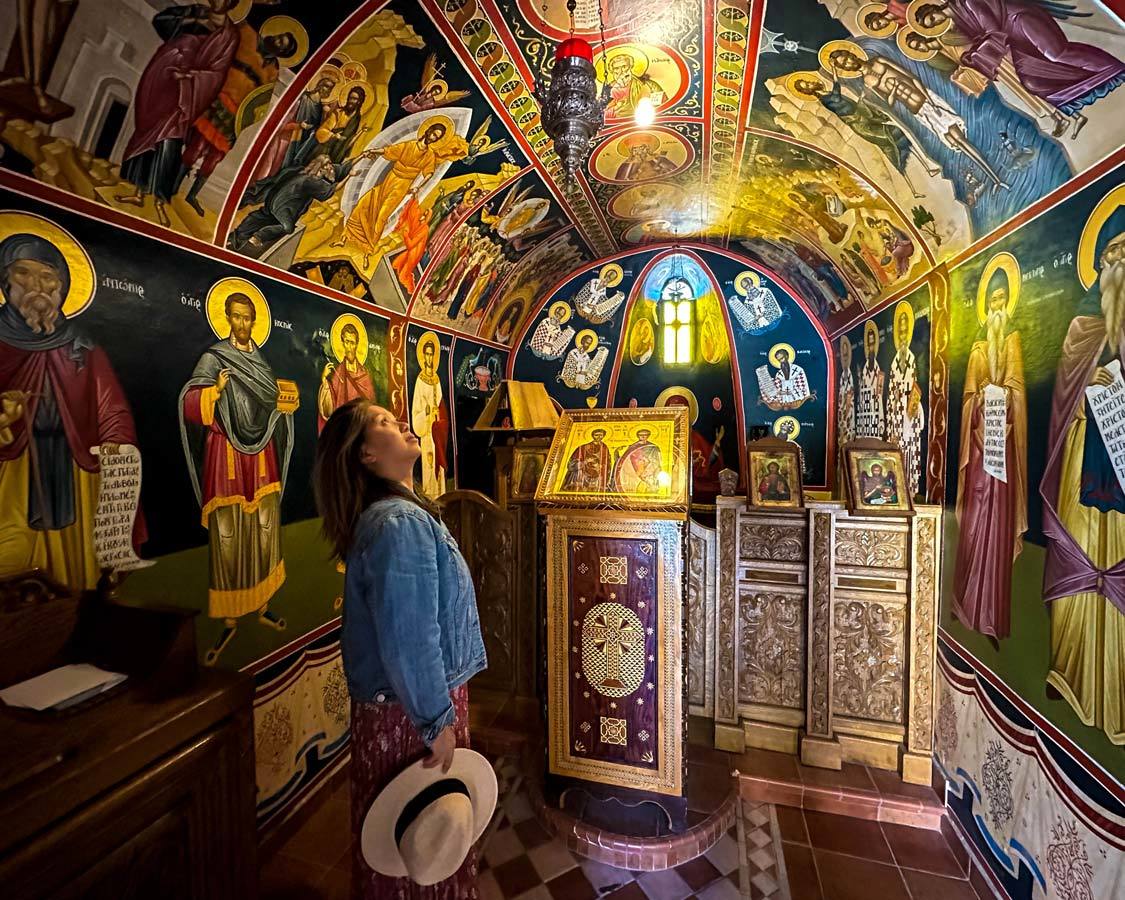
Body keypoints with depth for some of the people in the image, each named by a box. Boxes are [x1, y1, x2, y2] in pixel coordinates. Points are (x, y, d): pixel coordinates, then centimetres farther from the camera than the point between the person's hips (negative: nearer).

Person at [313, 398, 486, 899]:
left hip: (400, 702, 9)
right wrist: (438, 722, -17)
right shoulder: (400, 523, -26)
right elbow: (408, 640, -27)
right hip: (412, 709, -9)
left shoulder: (392, 514, 6)